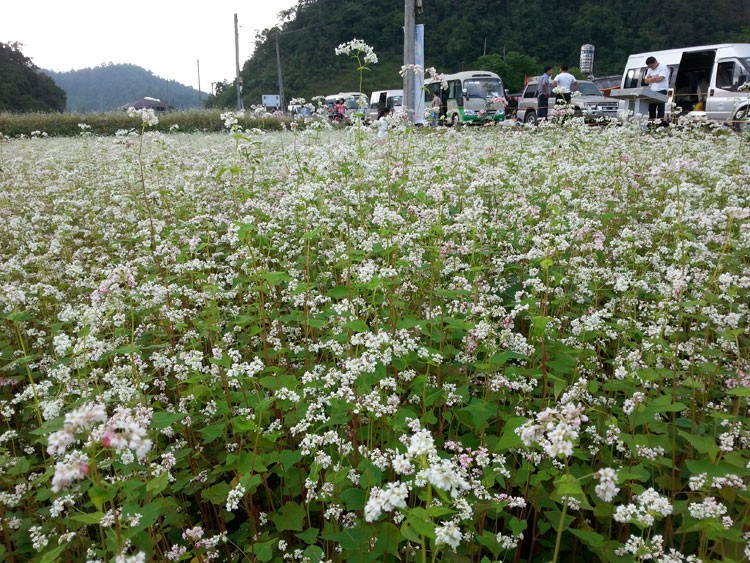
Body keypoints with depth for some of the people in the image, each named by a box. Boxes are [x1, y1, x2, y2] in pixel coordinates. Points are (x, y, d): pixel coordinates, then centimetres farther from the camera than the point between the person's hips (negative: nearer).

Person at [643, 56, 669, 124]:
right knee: (651, 108, 2)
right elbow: (646, 81, 10)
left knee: (660, 108, -12)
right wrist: (655, 78, -5)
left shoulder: (663, 67, -3)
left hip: (661, 91, -7)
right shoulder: (650, 70, 18)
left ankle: (660, 121, -15)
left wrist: (651, 79, -1)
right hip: (652, 92, 7)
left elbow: (660, 78, -15)